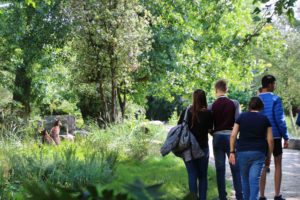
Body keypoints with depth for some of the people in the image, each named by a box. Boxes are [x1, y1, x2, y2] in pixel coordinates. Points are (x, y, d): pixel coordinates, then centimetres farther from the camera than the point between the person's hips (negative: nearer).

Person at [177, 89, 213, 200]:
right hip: (203, 148, 0)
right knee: (202, 175, 11)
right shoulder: (208, 114, -7)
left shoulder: (186, 112, -6)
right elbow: (210, 130, 0)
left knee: (192, 175, 5)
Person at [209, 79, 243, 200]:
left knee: (220, 169, 6)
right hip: (230, 136, -1)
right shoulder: (234, 104, -4)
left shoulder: (212, 106, -1)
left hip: (217, 137, 1)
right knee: (236, 169, 3)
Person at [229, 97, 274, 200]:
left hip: (242, 152, 1)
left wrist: (232, 152, 1)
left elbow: (233, 135, -1)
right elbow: (270, 139, 1)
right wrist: (269, 155, 9)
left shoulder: (242, 117, 5)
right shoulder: (265, 119, 4)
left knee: (245, 178, 17)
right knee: (254, 180, -6)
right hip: (258, 153, -1)